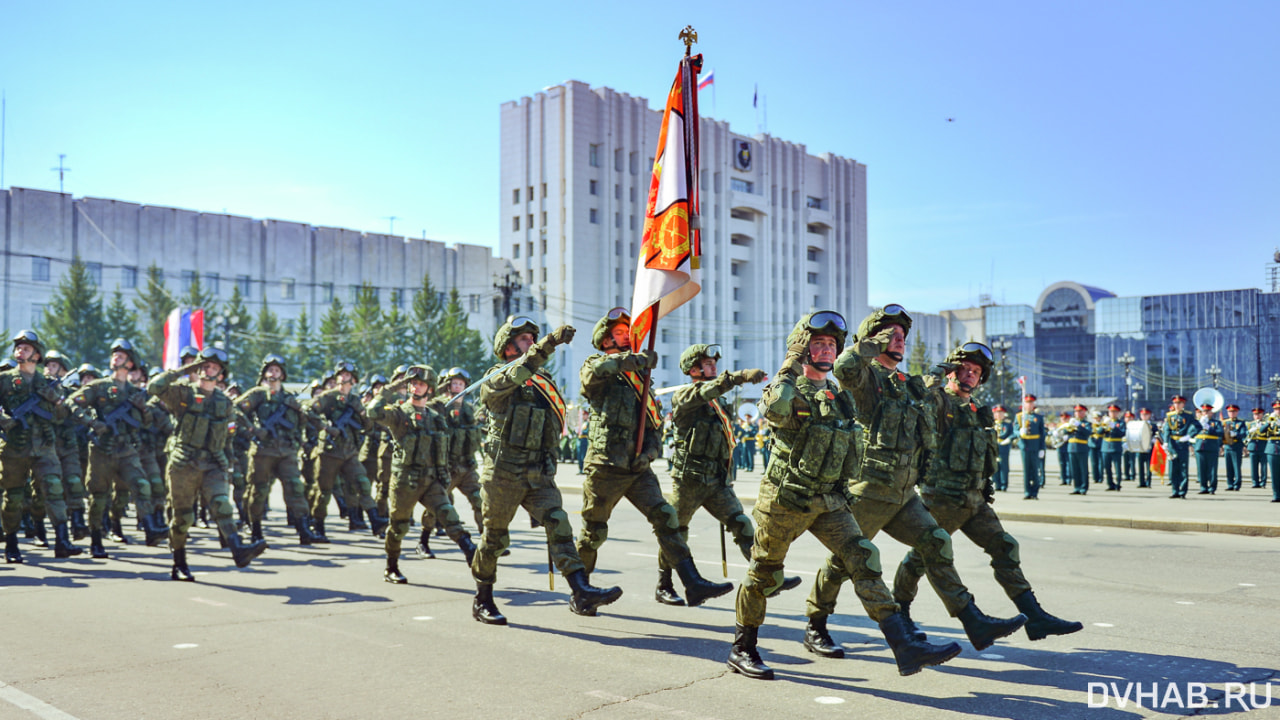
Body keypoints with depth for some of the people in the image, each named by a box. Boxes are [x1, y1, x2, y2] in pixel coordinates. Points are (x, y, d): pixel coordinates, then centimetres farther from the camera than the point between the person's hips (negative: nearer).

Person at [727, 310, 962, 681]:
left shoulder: (841, 397, 12)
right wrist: (790, 365, -25)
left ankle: (905, 647, -11)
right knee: (763, 575, 6)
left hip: (829, 503, 5)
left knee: (864, 561, -8)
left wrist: (843, 493, 22)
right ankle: (741, 649, 23)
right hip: (785, 500, -5)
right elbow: (774, 409, -34)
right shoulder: (787, 388, -9)